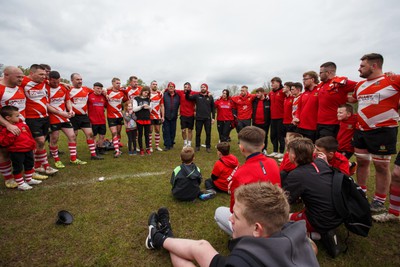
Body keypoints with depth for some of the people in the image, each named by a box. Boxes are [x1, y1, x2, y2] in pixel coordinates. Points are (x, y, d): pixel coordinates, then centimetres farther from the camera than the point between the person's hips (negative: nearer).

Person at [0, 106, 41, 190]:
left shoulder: (22, 124, 7)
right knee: (18, 168, 3)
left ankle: (29, 180, 34)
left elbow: (29, 135, 17)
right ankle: (20, 184, 14)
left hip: (28, 149, 7)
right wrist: (11, 135, -31)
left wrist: (33, 144, 17)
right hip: (16, 152, -7)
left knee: (29, 165, 18)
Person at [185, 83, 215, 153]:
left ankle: (208, 147, 15)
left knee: (208, 133, 3)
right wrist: (187, 92, -17)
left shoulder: (210, 97, 7)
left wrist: (213, 117, 3)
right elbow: (187, 97, 2)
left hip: (207, 118, 0)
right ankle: (197, 146, 19)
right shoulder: (197, 96, 6)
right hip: (199, 118, 0)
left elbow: (213, 108, 9)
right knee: (198, 133, 6)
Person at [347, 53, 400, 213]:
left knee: (381, 165, 5)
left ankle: (379, 201, 19)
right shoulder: (360, 85, 12)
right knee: (361, 162, 13)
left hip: (383, 130, -6)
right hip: (361, 130, 6)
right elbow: (353, 99, 30)